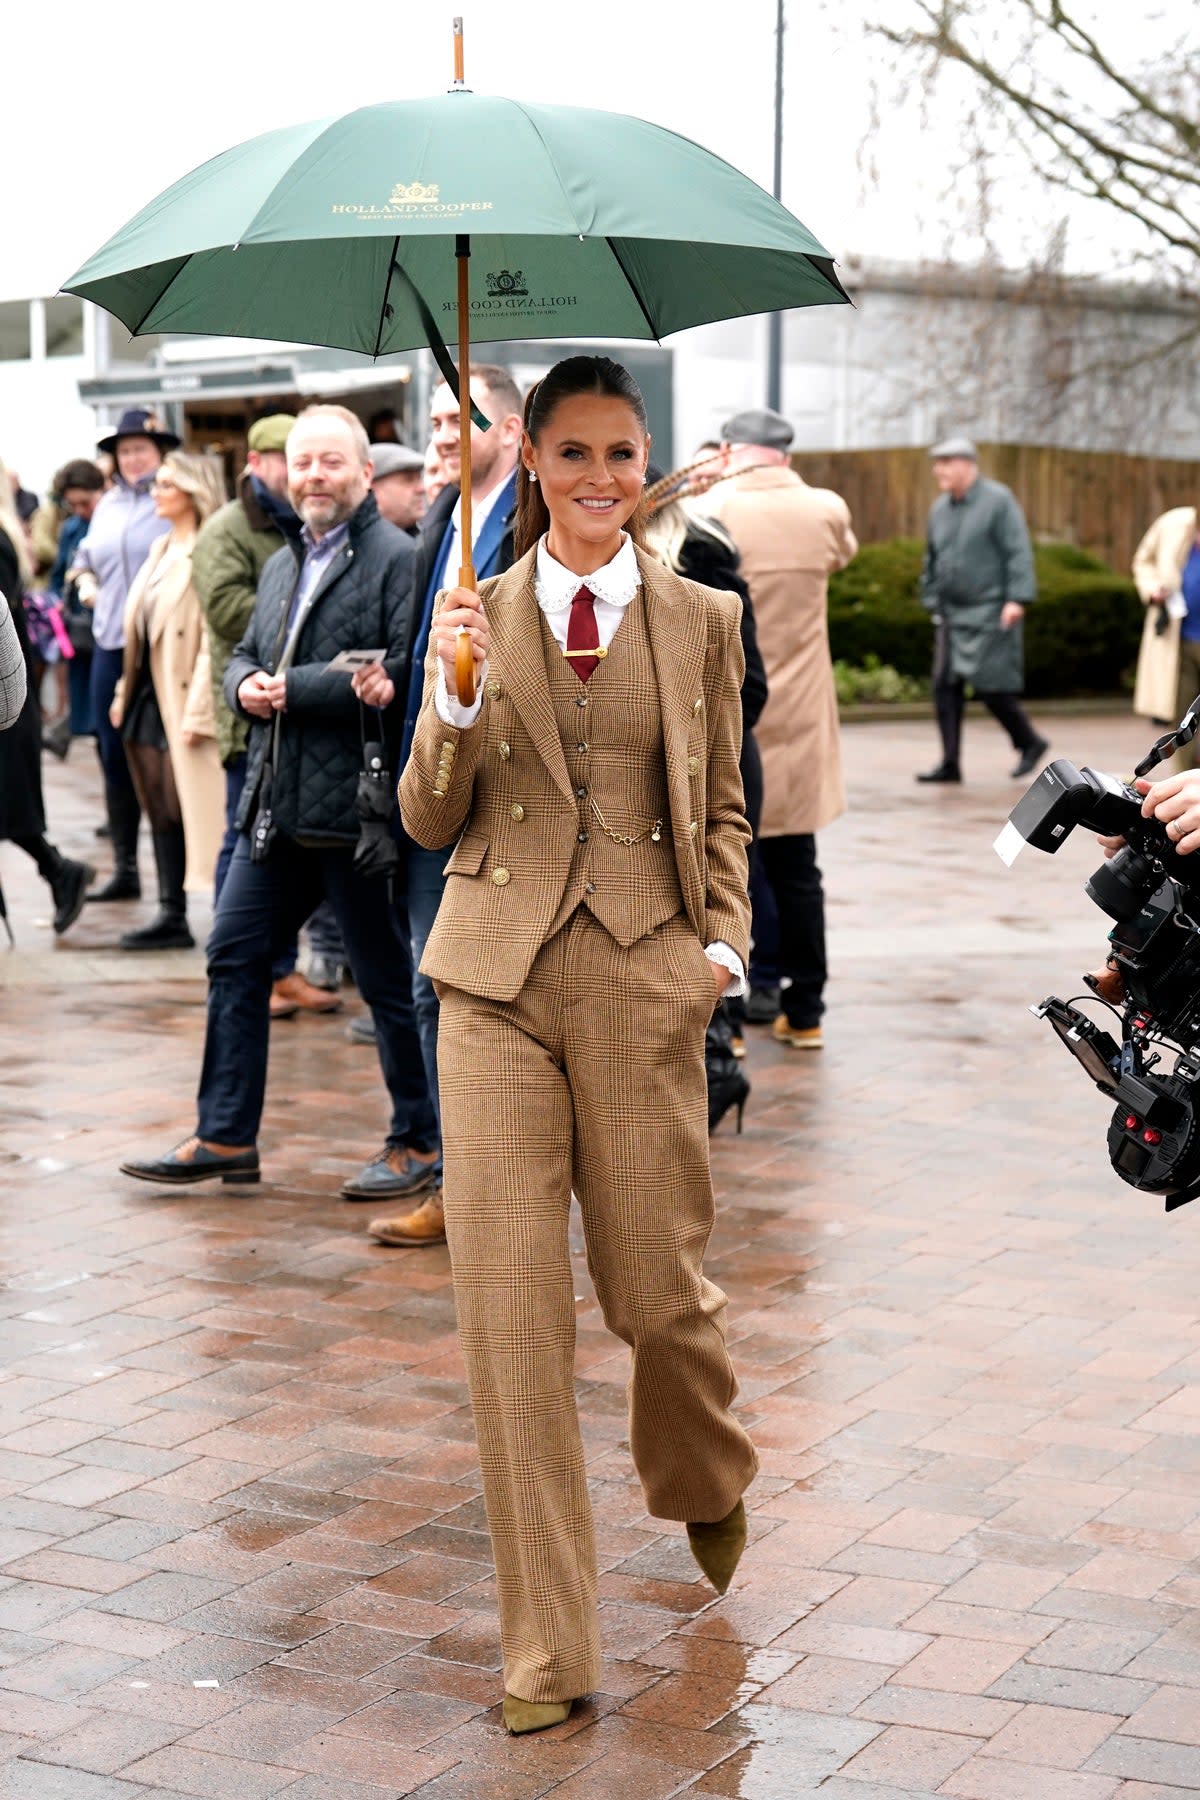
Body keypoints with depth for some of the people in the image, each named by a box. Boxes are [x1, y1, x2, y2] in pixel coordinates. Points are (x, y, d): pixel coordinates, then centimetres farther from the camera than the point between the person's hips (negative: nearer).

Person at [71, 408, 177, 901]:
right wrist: (85, 580, 11)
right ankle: (125, 868, 17)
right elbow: (86, 555, 30)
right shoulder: (108, 505, 16)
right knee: (114, 755, 8)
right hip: (111, 643, 7)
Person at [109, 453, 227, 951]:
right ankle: (171, 914, 15)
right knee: (161, 811, 10)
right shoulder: (162, 549, 15)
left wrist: (198, 709, -21)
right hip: (150, 695, 9)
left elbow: (213, 638, -18)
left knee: (191, 809, -3)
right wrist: (125, 691, 14)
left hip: (184, 700, -9)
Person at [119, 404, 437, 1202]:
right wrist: (246, 685, -1)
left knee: (389, 979, 3)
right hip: (276, 803, 8)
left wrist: (291, 689, -17)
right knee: (236, 958, 9)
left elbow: (405, 678, -21)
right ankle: (226, 1136, 18)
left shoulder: (396, 558, -10)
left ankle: (418, 1142, 17)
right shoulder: (282, 565, 18)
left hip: (354, 807, -8)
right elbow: (246, 657, 23)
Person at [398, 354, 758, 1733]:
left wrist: (725, 938, 0)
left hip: (643, 975, 0)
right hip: (500, 976, 0)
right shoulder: (478, 615, 6)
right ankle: (545, 1651, 9)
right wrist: (454, 702, -11)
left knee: (656, 1285, 4)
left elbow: (720, 809, 14)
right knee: (508, 1306, -2)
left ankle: (705, 1487, 42)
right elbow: (430, 822, 6)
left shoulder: (699, 620, 7)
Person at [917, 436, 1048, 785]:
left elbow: (1019, 552, -13)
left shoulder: (998, 500, -7)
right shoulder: (940, 508, 12)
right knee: (945, 686, 1)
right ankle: (950, 763, 5)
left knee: (991, 686, -8)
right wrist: (932, 600, 17)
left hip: (991, 613, -7)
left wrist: (1017, 599, -20)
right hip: (952, 614, 7)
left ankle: (1030, 743, 14)